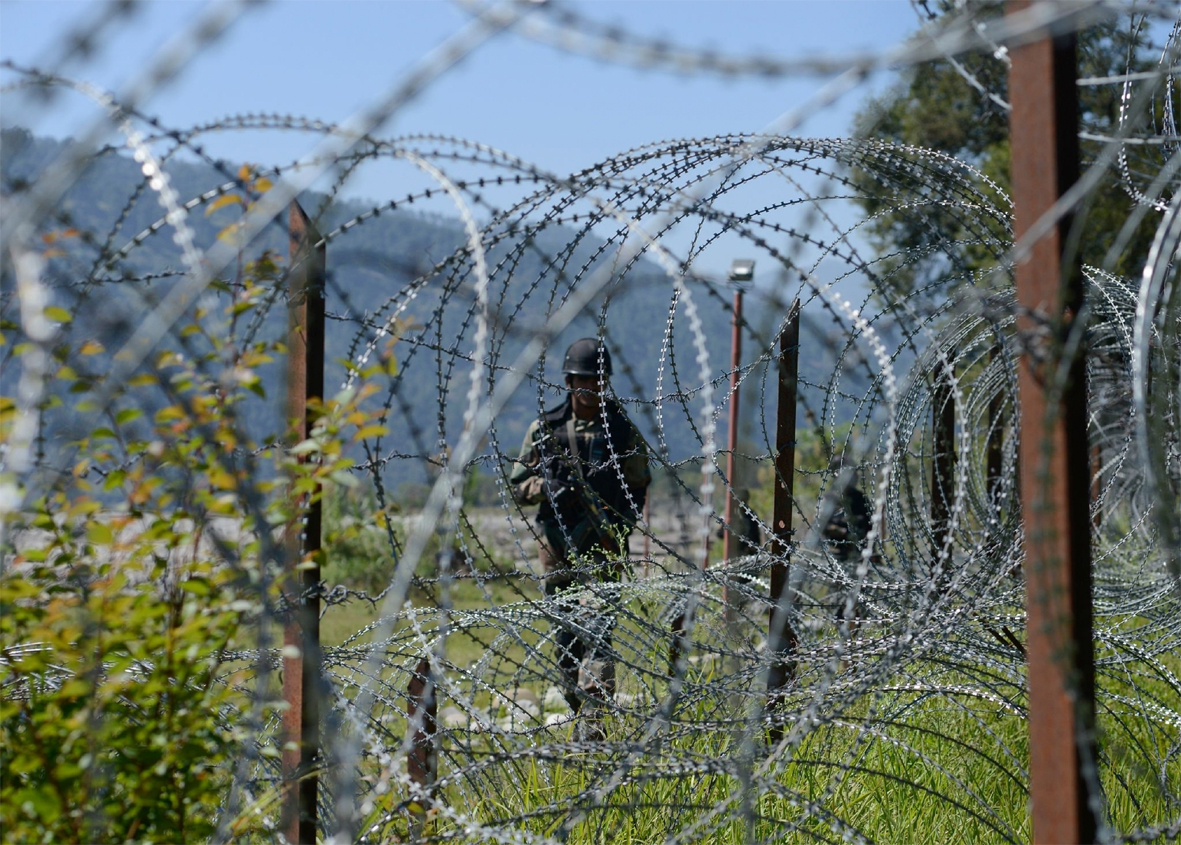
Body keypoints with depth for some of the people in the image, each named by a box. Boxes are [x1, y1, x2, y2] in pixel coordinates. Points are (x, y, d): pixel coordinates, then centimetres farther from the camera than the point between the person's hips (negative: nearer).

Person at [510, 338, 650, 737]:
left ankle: (592, 726, -20)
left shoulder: (622, 430, 4)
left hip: (601, 546, -3)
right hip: (556, 547, 3)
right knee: (565, 633, 9)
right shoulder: (544, 428, 8)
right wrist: (548, 487, -11)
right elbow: (518, 485, 10)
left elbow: (638, 488, 9)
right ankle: (577, 708, 22)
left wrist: (620, 522, -10)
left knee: (596, 630, -15)